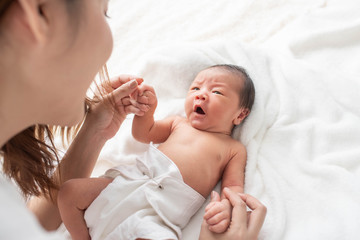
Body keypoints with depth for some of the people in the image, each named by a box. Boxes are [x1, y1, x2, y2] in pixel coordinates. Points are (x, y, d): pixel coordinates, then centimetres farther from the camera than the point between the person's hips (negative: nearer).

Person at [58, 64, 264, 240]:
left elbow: (234, 187, 2)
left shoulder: (235, 149, 12)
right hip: (132, 181, 5)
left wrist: (226, 207, -21)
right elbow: (143, 134, 26)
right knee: (69, 191, -4)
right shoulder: (178, 123, 24)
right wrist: (147, 108, 5)